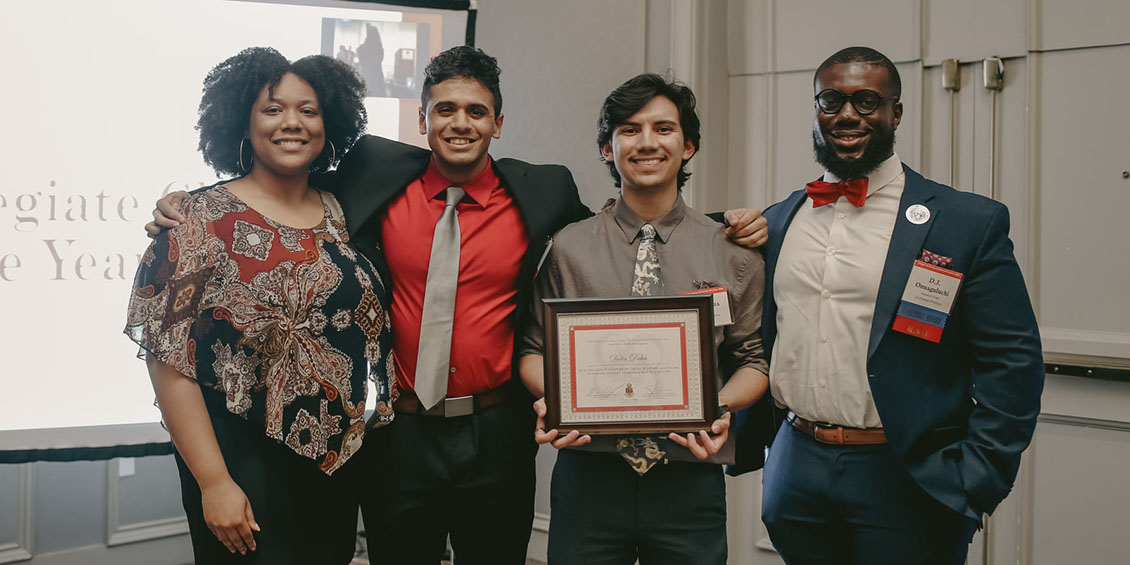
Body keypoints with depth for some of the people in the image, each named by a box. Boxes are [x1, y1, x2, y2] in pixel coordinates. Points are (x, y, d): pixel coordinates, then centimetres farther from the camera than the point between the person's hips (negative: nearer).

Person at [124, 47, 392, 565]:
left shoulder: (341, 215, 5)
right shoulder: (204, 219, -9)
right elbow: (170, 361, -14)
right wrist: (214, 482, -17)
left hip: (338, 458, 5)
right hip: (245, 464, -5)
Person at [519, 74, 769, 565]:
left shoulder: (733, 254, 5)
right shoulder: (567, 248, 5)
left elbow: (754, 359, 9)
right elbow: (535, 349, 10)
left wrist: (722, 407, -11)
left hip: (689, 482, 0)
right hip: (589, 474, 0)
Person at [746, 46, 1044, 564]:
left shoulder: (970, 222, -5)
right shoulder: (777, 223, 8)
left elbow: (1013, 362, -7)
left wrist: (973, 484, -12)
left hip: (902, 484, -4)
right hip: (795, 476, 4)